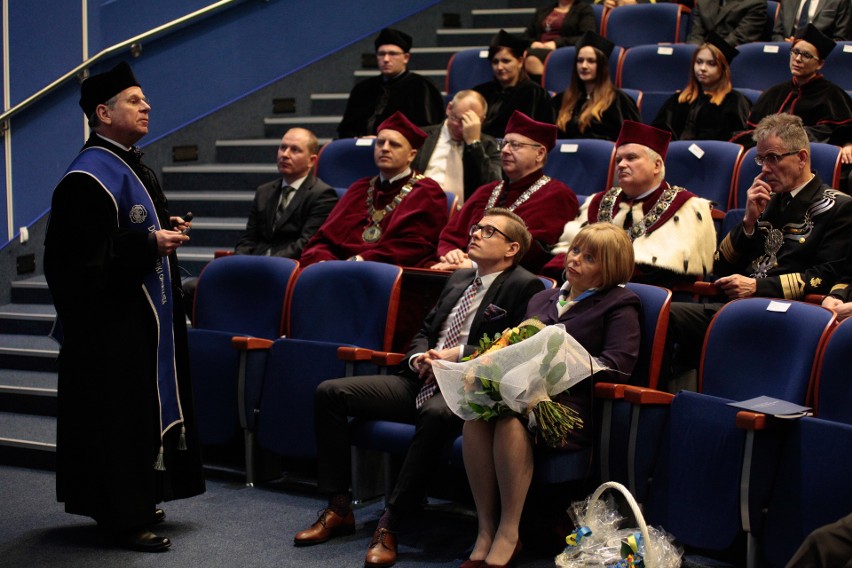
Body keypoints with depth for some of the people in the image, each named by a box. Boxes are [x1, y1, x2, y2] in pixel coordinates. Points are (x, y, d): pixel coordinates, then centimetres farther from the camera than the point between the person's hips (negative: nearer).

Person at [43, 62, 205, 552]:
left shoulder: (134, 166, 12)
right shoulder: (88, 177, -18)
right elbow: (88, 253, -24)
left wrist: (169, 230, 7)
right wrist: (151, 242, -24)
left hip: (146, 315, 10)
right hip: (113, 322, -10)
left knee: (147, 401, 15)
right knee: (118, 410, -4)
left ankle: (137, 499, 26)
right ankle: (121, 516, 3)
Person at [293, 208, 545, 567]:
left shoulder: (525, 287, -2)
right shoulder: (459, 280, 21)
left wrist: (459, 354, -16)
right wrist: (419, 357, 1)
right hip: (421, 381, 8)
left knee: (434, 414, -42)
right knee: (330, 392, -6)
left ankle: (390, 524, -33)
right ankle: (339, 509, -5)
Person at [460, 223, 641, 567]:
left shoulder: (619, 304, 10)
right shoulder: (542, 299, 29)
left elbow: (618, 365, -5)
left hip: (571, 403, -5)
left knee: (510, 418, -37)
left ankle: (509, 534, -29)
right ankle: (485, 529, -25)